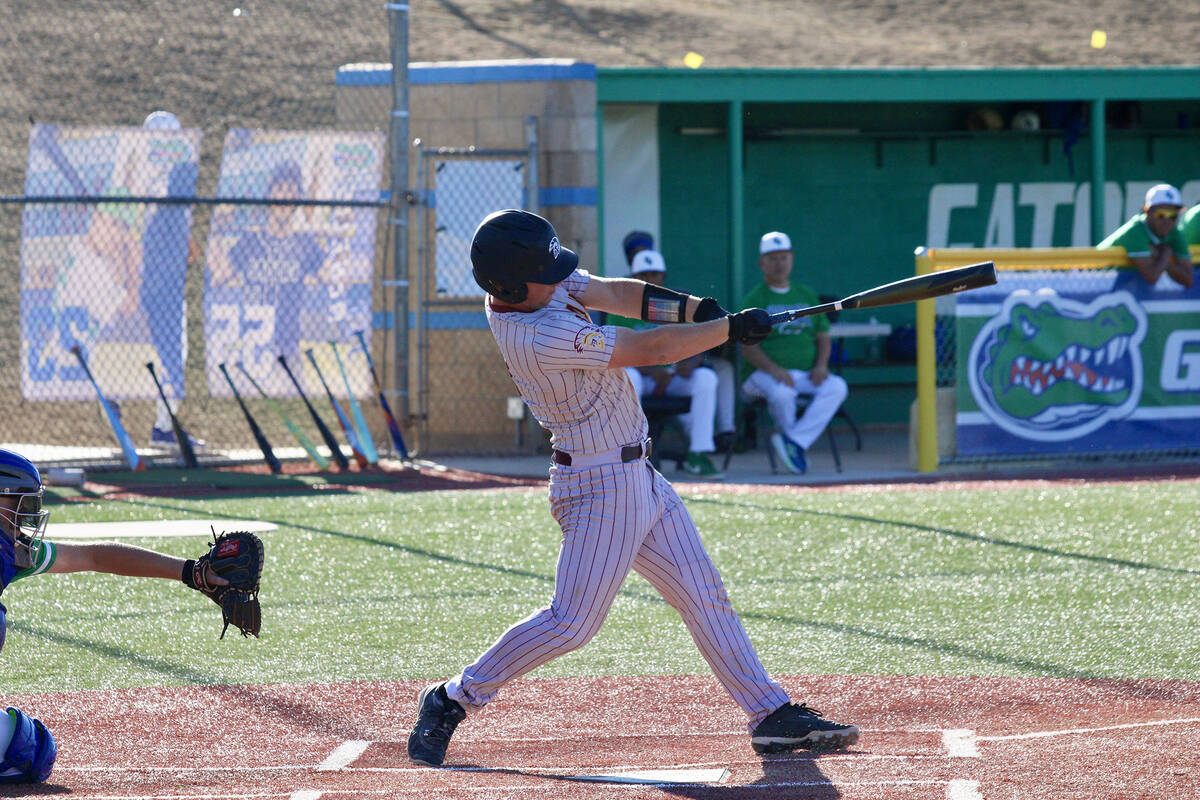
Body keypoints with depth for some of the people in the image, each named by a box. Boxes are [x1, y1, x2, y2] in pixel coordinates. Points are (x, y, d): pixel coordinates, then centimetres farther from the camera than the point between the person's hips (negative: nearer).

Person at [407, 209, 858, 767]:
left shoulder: (516, 289, -2)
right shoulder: (542, 338, -29)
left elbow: (613, 293, 0)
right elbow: (651, 350, -24)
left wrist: (692, 308, -16)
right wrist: (732, 328, -15)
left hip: (638, 478, 10)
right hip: (600, 486, -10)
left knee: (704, 596, 9)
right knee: (573, 621, -9)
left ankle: (771, 716, 12)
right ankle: (453, 700, 4)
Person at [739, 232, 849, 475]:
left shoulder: (807, 296, 20)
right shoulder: (754, 300, 4)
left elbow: (823, 335, 18)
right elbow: (747, 346, -7)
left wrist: (821, 364, -3)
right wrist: (774, 369, -23)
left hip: (807, 374, 4)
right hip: (764, 373, -4)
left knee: (837, 387, -26)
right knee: (782, 393, -38)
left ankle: (794, 441, -32)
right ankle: (795, 445, -12)